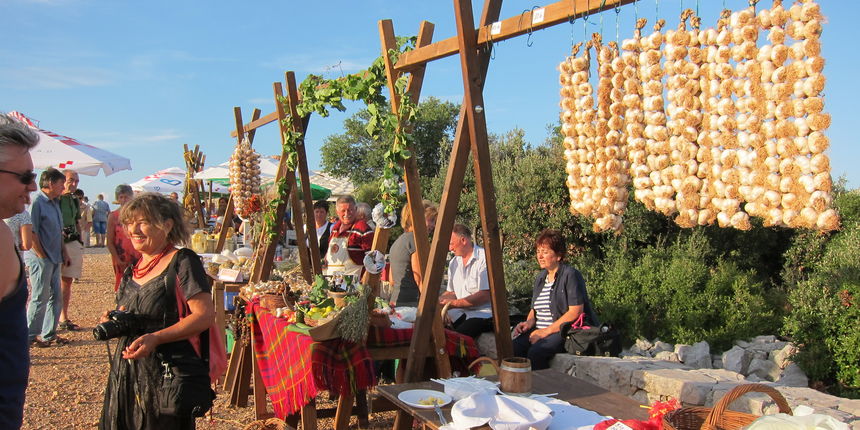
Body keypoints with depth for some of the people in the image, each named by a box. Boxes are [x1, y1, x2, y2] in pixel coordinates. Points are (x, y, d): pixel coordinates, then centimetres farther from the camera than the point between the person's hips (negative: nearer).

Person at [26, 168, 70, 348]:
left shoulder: (54, 202, 13)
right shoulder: (37, 202, -15)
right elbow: (32, 233, -19)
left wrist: (63, 253, 17)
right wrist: (42, 257, -17)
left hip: (54, 259, 9)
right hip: (40, 259, -9)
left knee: (56, 297, 13)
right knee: (39, 298, -1)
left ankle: (48, 334, 23)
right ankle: (31, 336, 12)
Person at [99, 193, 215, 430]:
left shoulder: (182, 261, -11)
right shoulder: (132, 270, 13)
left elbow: (205, 315, -18)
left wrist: (155, 338, -25)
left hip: (167, 373, -7)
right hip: (126, 372, 7)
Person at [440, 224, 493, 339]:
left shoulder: (484, 258, -8)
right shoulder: (454, 263, 17)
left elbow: (485, 295, -15)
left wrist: (454, 303, -15)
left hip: (482, 313, -7)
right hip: (461, 313, 7)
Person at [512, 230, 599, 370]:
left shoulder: (570, 275, -6)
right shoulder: (540, 277, 18)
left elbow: (576, 311, -14)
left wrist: (546, 331, -16)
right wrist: (529, 322, 1)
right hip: (540, 330, 7)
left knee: (536, 352, -33)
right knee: (511, 349, -20)